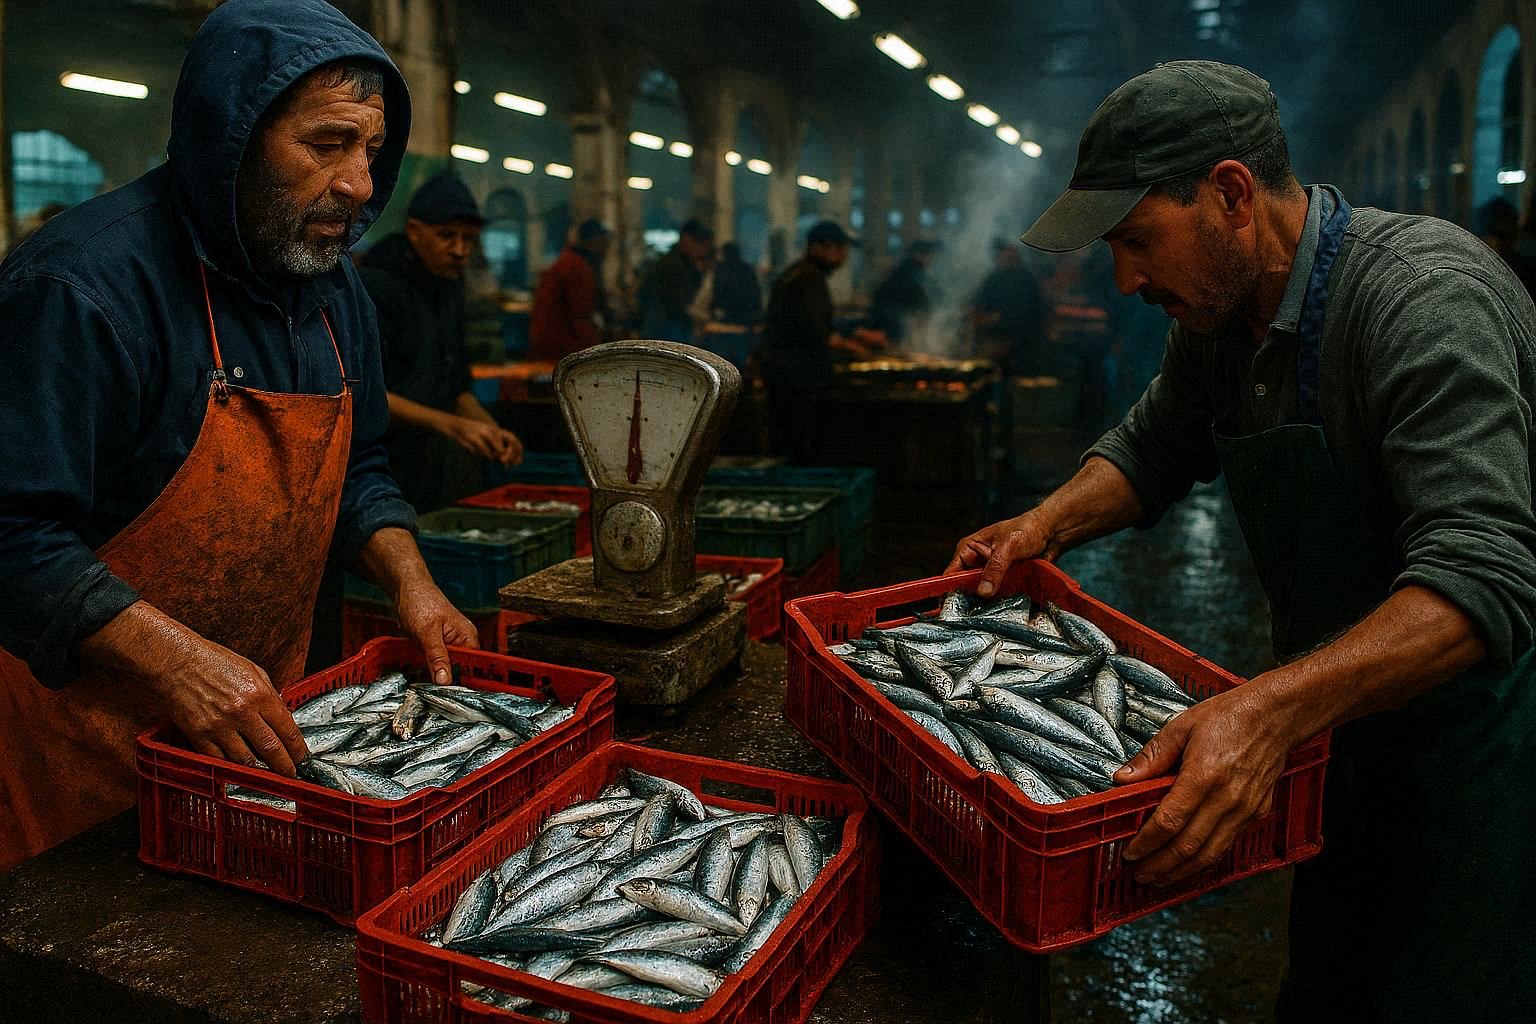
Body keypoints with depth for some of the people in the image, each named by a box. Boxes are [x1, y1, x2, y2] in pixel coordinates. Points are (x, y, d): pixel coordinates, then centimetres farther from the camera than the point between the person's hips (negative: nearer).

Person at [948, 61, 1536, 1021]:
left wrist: (1272, 709, -50)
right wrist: (1047, 524, -3)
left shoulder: (1425, 296, -28)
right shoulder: (1217, 311, -2)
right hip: (1345, 702, 7)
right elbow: (1154, 446, 14)